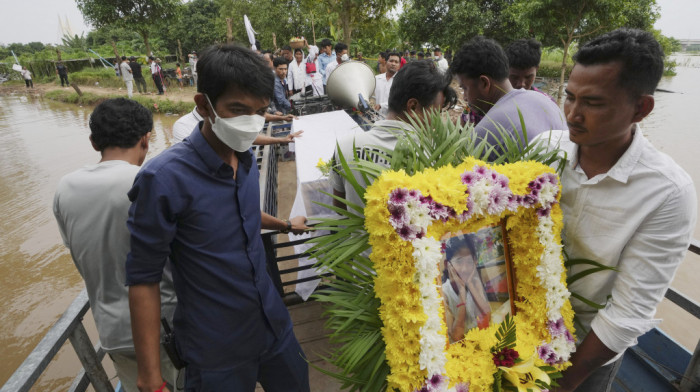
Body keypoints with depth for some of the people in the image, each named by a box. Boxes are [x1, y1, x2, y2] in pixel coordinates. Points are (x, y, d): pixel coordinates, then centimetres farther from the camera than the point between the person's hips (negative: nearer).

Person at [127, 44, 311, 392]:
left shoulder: (245, 158, -3)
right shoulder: (164, 178, -22)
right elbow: (143, 278, -16)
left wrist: (286, 225, 30)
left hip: (273, 321, 6)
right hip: (216, 350, -5)